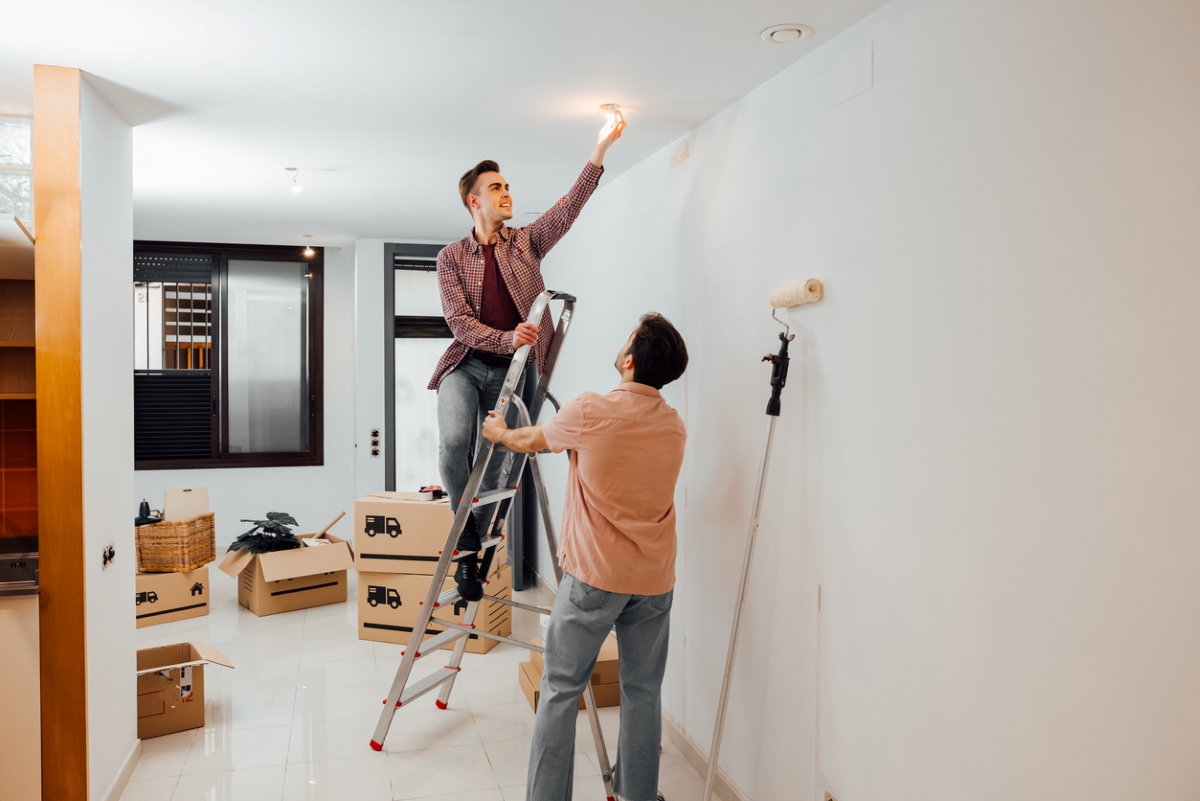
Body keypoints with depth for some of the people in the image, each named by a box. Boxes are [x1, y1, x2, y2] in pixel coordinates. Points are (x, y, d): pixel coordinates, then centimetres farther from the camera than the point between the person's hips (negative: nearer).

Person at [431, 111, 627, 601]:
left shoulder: (525, 243, 9)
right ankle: (465, 529, -5)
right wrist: (508, 339, -25)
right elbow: (460, 323, -7)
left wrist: (600, 151, -15)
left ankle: (472, 552, 20)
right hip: (466, 364, -1)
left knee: (494, 463, 2)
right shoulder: (451, 258, 3)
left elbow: (569, 208, -4)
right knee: (454, 440, -28)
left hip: (509, 369, 2)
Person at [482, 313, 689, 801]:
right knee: (643, 692, 14)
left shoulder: (590, 413, -13)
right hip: (655, 579, 5)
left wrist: (499, 432, 28)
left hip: (594, 577, -4)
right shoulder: (674, 427, 3)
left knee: (561, 690, 7)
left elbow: (529, 441, 6)